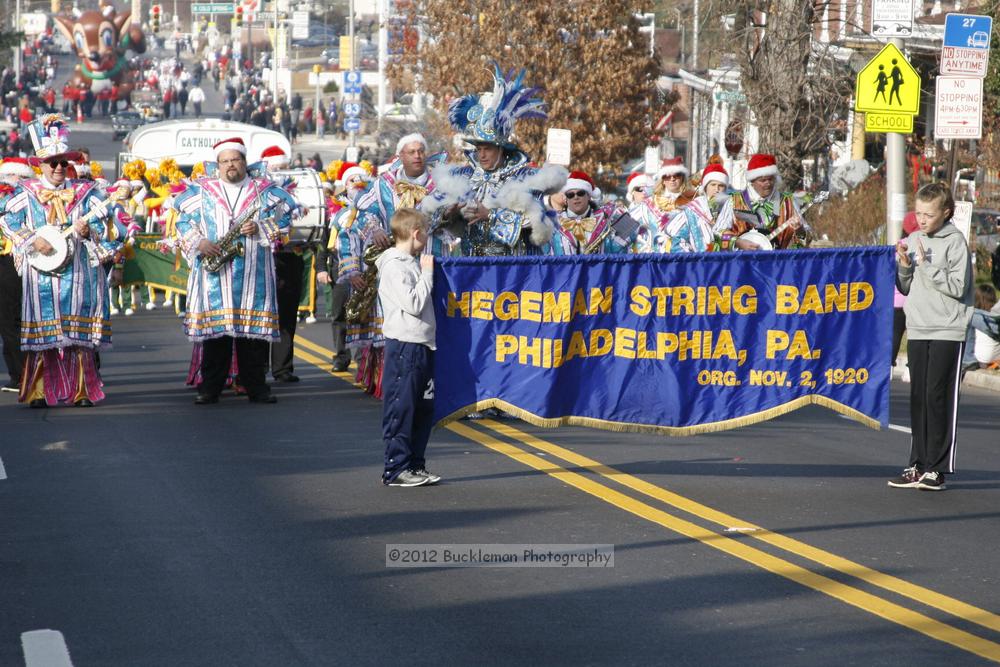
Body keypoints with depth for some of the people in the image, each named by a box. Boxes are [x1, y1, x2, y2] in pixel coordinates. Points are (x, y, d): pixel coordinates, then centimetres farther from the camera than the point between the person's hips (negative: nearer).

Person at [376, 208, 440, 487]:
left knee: (424, 407, 12)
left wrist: (427, 271, 12)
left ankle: (416, 465, 20)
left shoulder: (413, 262, 16)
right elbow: (413, 304, -19)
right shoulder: (394, 266, -13)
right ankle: (396, 469, 0)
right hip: (404, 344, -9)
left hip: (423, 343, 9)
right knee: (401, 408, -4)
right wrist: (427, 273, -12)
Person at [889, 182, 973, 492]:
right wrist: (904, 266, -3)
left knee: (939, 397, -6)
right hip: (917, 330, 6)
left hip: (948, 332, -6)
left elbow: (957, 287, -13)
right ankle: (918, 465, 10)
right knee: (918, 398, 5)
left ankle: (937, 468, -3)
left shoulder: (955, 241, -6)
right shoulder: (913, 239, 11)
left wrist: (926, 265, -16)